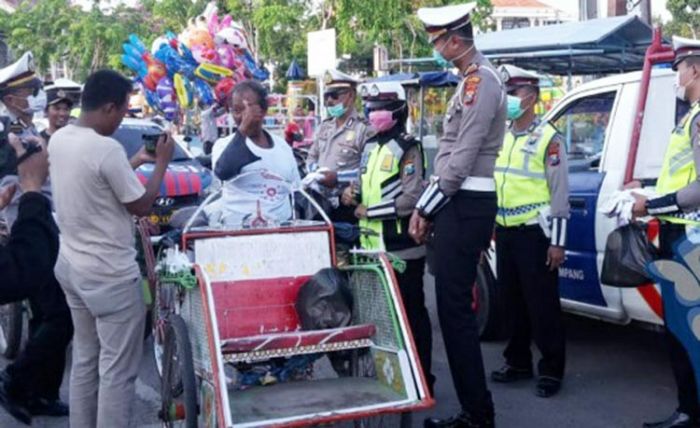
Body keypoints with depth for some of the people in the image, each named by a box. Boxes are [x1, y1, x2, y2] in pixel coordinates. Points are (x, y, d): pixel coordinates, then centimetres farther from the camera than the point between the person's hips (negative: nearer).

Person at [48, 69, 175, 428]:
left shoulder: (59, 139, 4)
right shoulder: (107, 149, -23)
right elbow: (141, 206, -13)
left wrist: (136, 161, 18)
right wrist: (162, 162, -2)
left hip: (71, 265, 9)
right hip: (110, 275, -9)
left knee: (84, 359, 19)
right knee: (117, 369, 1)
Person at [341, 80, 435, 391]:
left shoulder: (407, 148, -10)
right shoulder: (370, 146, 16)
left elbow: (411, 199, -19)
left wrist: (370, 212, -15)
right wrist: (354, 196, 5)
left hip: (402, 248, -8)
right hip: (373, 246, 8)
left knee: (411, 312, -1)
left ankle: (421, 377, 8)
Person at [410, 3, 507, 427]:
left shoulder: (481, 80, -14)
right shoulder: (471, 80, 18)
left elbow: (462, 159, -19)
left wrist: (426, 208, -12)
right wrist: (425, 206, 16)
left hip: (467, 205, -10)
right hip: (461, 203, 10)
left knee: (455, 308, -6)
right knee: (454, 306, 13)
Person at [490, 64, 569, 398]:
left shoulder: (548, 138, -8)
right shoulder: (501, 137, 13)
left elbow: (559, 193, -11)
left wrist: (557, 242, -15)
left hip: (534, 233, -7)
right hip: (504, 231, 7)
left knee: (542, 304, -2)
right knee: (513, 300, 14)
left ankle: (552, 370, 7)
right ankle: (518, 362, 26)